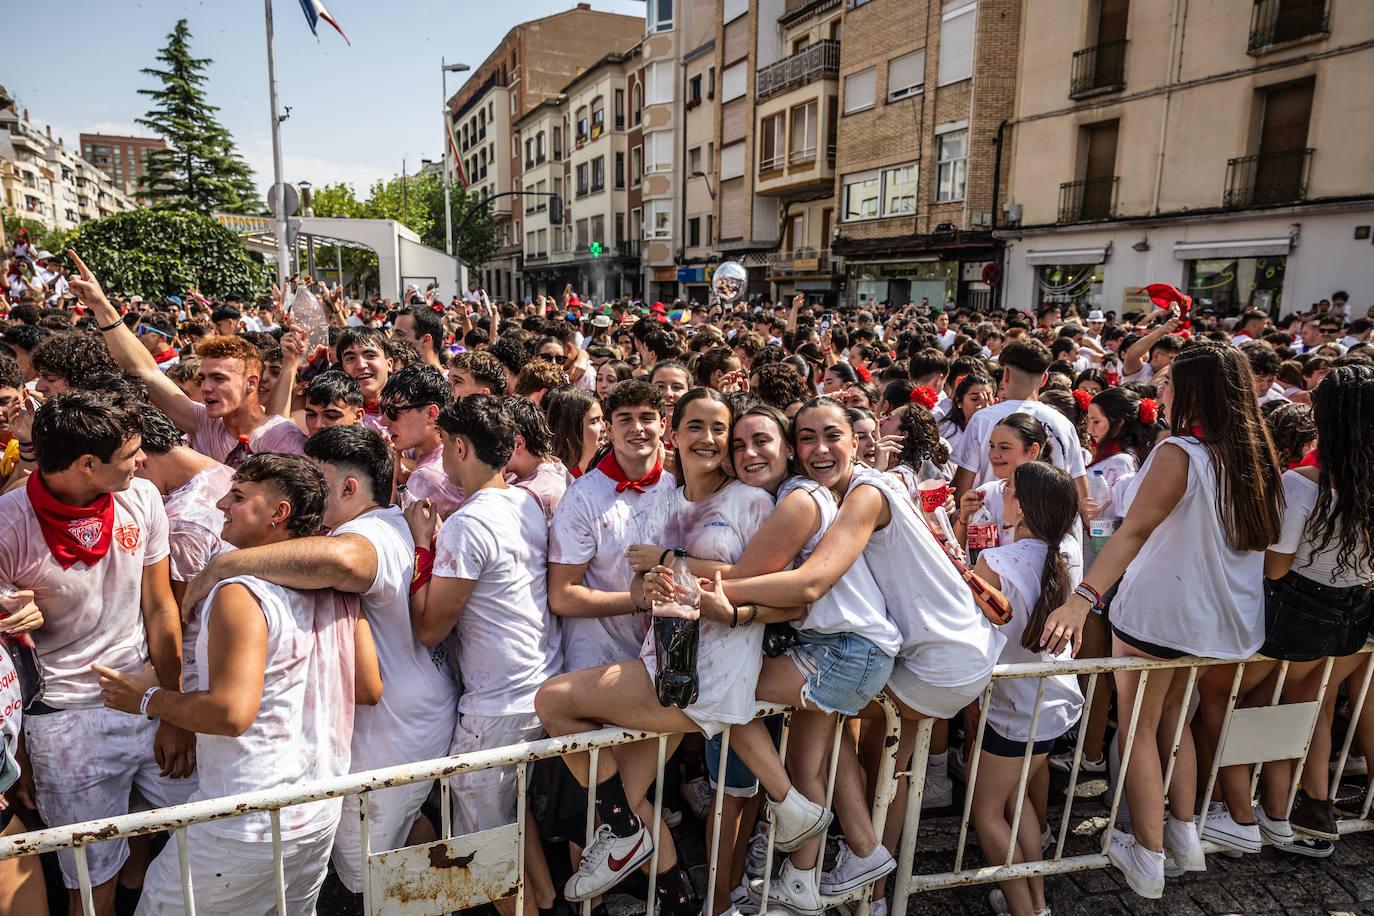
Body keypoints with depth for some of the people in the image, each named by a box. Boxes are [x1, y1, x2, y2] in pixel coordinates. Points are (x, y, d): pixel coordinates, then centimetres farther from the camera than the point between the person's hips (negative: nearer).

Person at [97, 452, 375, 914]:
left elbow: (231, 712, -26)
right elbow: (369, 689, 2)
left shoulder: (240, 594, -20)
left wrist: (147, 698, -10)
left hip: (249, 829, -7)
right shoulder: (336, 587, 1)